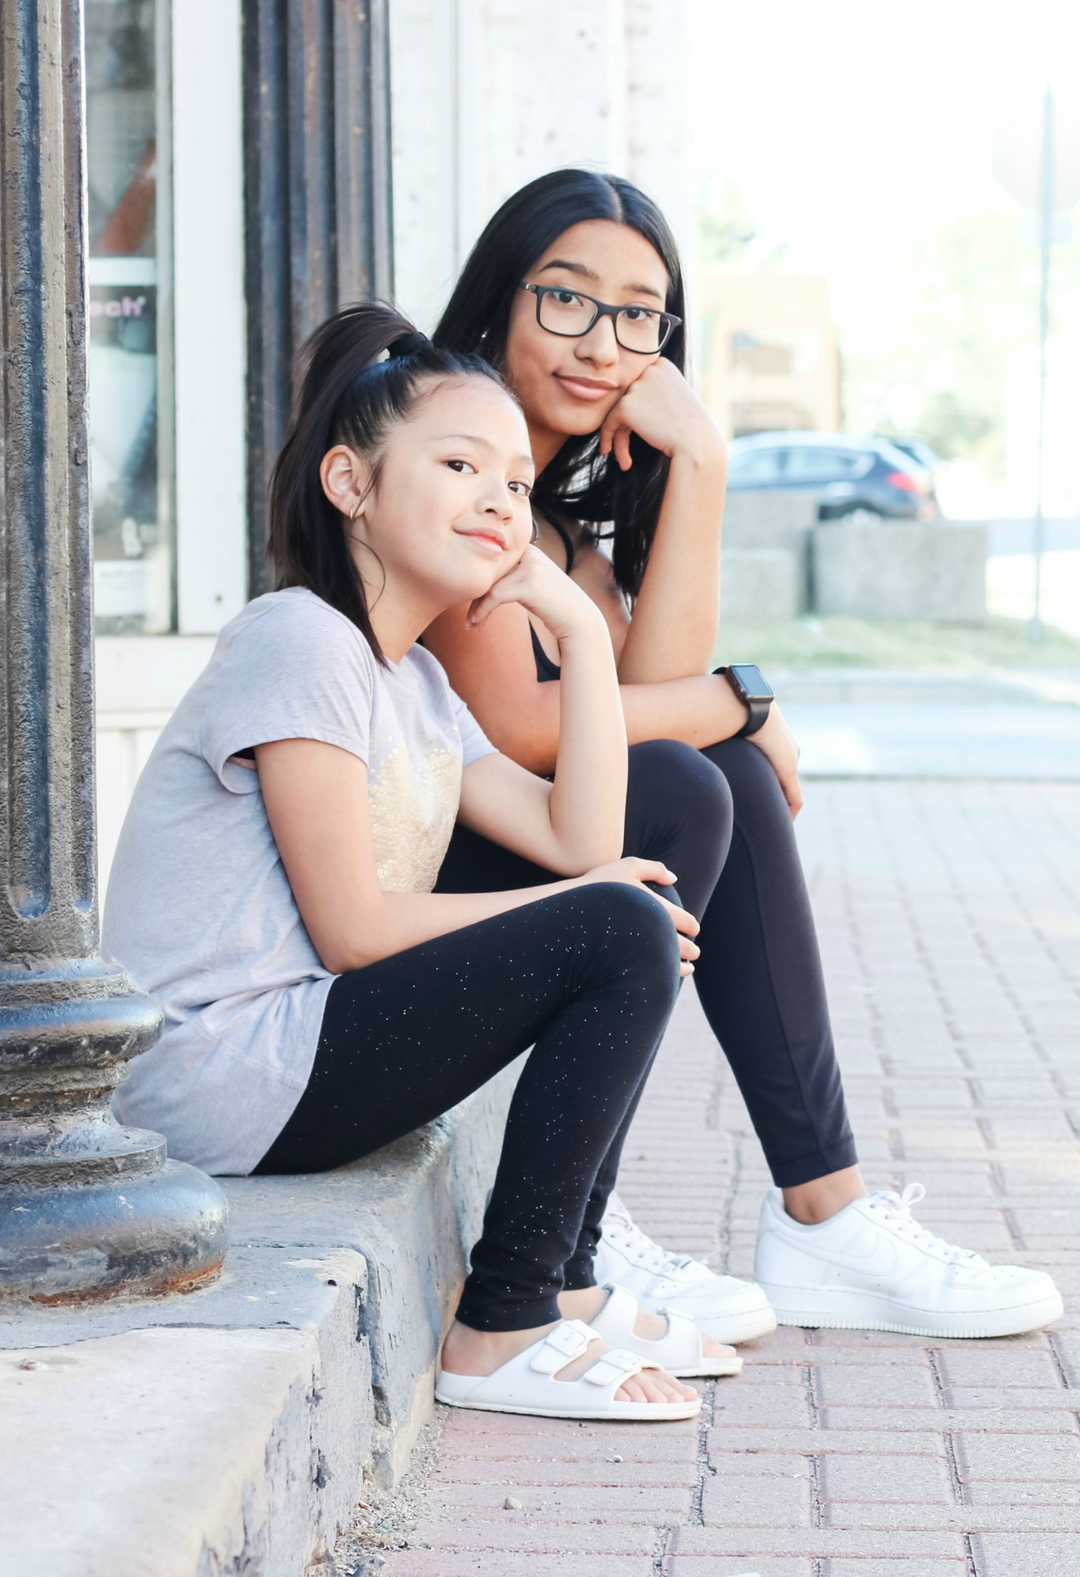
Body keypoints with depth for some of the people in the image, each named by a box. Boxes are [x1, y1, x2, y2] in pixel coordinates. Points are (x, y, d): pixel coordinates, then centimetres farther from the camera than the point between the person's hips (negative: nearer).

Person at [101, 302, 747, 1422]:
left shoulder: (415, 684, 17)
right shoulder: (299, 641, -12)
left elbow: (579, 844, 6)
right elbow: (354, 928, -16)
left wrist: (581, 628, 4)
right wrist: (582, 911, -7)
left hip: (282, 1058, 10)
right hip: (215, 1070, -10)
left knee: (644, 915, 13)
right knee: (623, 935, -16)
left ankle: (557, 1283, 11)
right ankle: (501, 1332, -11)